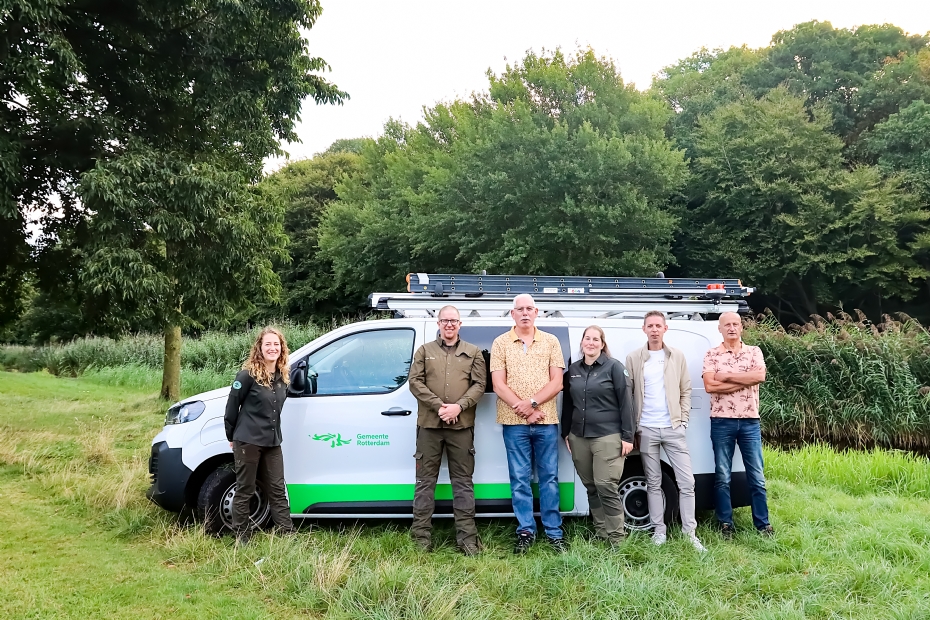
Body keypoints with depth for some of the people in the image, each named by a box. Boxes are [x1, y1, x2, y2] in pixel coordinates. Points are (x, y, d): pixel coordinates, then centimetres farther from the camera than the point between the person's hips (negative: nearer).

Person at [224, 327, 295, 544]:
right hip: (248, 442, -6)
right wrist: (232, 437, 2)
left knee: (277, 490, 9)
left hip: (272, 443, 6)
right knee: (244, 491, 6)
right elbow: (232, 406, -6)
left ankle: (288, 535, 13)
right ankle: (242, 538, 18)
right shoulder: (248, 375, -13)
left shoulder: (283, 377, 6)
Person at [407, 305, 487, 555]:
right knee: (425, 480, 5)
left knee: (463, 481, 4)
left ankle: (467, 537, 9)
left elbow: (479, 384, 3)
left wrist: (458, 406, -13)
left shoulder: (473, 353, 11)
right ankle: (421, 534, 13)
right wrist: (439, 406, -11)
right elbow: (415, 382, 1)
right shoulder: (425, 351, 11)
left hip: (462, 425, 0)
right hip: (429, 424, 0)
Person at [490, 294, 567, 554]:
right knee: (520, 479, 5)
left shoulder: (551, 342, 7)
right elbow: (499, 385, -3)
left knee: (549, 477, 7)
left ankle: (554, 532, 16)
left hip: (547, 421, 1)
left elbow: (556, 383, 1)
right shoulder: (501, 343, 3)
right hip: (514, 422, -1)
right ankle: (525, 532, 15)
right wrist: (524, 410, -12)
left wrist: (532, 403, -13)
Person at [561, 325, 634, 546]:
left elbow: (626, 403, -6)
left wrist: (627, 436, -10)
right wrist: (565, 433, 14)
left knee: (606, 486, -7)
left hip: (607, 436, -5)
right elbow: (567, 403, 16)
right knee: (591, 487, 10)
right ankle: (600, 531, 22)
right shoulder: (573, 370, 11)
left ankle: (617, 537, 3)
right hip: (579, 437, 5)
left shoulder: (614, 367, -3)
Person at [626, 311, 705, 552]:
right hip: (646, 429, 0)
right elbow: (627, 394, 1)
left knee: (687, 482, -1)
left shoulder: (678, 357, 6)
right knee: (653, 483, 8)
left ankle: (690, 533, 9)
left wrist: (683, 420, -2)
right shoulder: (633, 359, 2)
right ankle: (659, 530, 18)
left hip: (673, 428, 1)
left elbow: (686, 391, 8)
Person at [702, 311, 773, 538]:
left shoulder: (754, 352, 7)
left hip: (750, 421, 1)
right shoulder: (712, 355, 2)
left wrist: (727, 376, -11)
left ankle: (763, 523, 18)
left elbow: (760, 376, -12)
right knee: (722, 476, 6)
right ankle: (726, 524, 16)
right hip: (722, 422, -1)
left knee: (756, 475, 7)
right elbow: (709, 385, -12)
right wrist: (744, 381, -11)